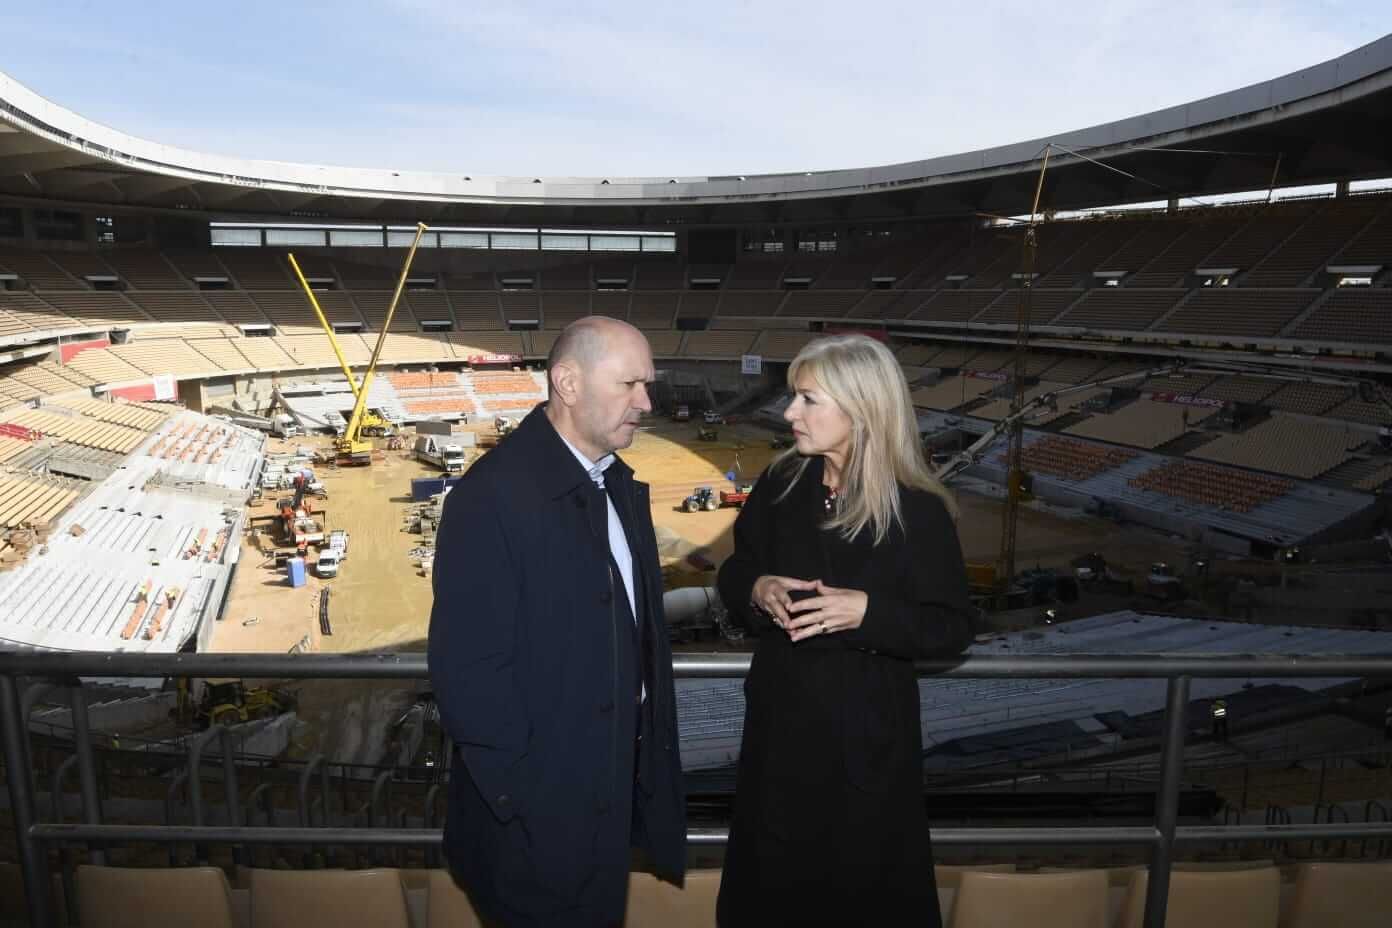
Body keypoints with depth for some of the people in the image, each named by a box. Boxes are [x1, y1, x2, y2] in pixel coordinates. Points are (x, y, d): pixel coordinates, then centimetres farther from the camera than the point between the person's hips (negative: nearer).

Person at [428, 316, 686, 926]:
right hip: (542, 807, -7)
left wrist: (650, 741, 7)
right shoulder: (493, 496, -24)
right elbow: (468, 669, -24)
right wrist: (521, 802, -19)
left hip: (616, 782, 8)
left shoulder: (620, 484, 4)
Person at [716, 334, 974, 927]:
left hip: (867, 731, -3)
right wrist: (757, 589, -17)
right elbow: (733, 574, 6)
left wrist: (869, 611, -26)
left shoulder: (918, 510, -15)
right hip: (780, 718, 4)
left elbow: (953, 628, -11)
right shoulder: (780, 485, -3)